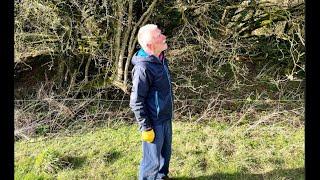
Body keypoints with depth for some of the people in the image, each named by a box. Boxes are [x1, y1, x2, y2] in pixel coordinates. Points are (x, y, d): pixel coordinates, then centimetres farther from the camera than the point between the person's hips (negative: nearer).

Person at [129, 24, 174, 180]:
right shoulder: (143, 68, -25)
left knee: (165, 153, 24)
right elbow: (136, 101, -20)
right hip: (154, 122, -8)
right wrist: (145, 128, -17)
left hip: (166, 118, 8)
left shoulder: (161, 60, 2)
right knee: (152, 159, 7)